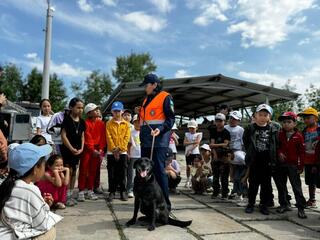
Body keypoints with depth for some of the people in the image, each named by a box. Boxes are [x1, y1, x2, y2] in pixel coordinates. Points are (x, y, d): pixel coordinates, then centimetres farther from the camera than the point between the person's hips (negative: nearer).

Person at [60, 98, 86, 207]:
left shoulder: (82, 121, 9)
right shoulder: (66, 119, -8)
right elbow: (63, 136, -12)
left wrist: (81, 148, 0)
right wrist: (72, 148, -13)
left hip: (78, 151, 6)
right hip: (67, 149, -6)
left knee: (74, 172, 10)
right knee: (68, 171, -5)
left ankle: (71, 194, 19)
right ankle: (66, 196, 3)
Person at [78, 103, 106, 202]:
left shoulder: (101, 123, 7)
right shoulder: (86, 123, -8)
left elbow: (103, 137, 6)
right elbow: (87, 137, -13)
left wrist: (100, 149, -4)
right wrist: (92, 150, -18)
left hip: (97, 149, 5)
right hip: (87, 149, -5)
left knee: (93, 170, 9)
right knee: (83, 170, 0)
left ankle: (90, 190, 19)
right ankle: (81, 191, 8)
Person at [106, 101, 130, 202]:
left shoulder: (126, 124, 6)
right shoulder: (109, 123, 3)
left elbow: (127, 137, -1)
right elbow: (109, 137, -3)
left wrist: (119, 148, -11)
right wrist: (114, 149, -12)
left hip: (123, 152, 1)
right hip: (111, 152, 0)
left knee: (122, 173, 5)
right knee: (112, 173, 3)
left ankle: (123, 191, 15)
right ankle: (112, 192, 13)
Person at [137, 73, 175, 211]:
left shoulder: (165, 97, -3)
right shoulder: (146, 99, 21)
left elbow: (171, 118, -10)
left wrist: (161, 129, -24)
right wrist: (140, 113, 10)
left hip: (159, 139, -8)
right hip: (146, 140, 9)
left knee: (159, 170, -10)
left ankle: (165, 203, -1)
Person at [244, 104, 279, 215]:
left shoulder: (273, 129, 2)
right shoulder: (250, 129, -1)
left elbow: (276, 144, 5)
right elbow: (246, 143, 6)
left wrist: (273, 158, 0)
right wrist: (250, 154, 3)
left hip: (268, 162, 1)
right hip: (254, 161, -1)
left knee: (266, 184, 9)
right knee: (253, 183, 8)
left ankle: (264, 205, 21)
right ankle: (251, 204, 19)